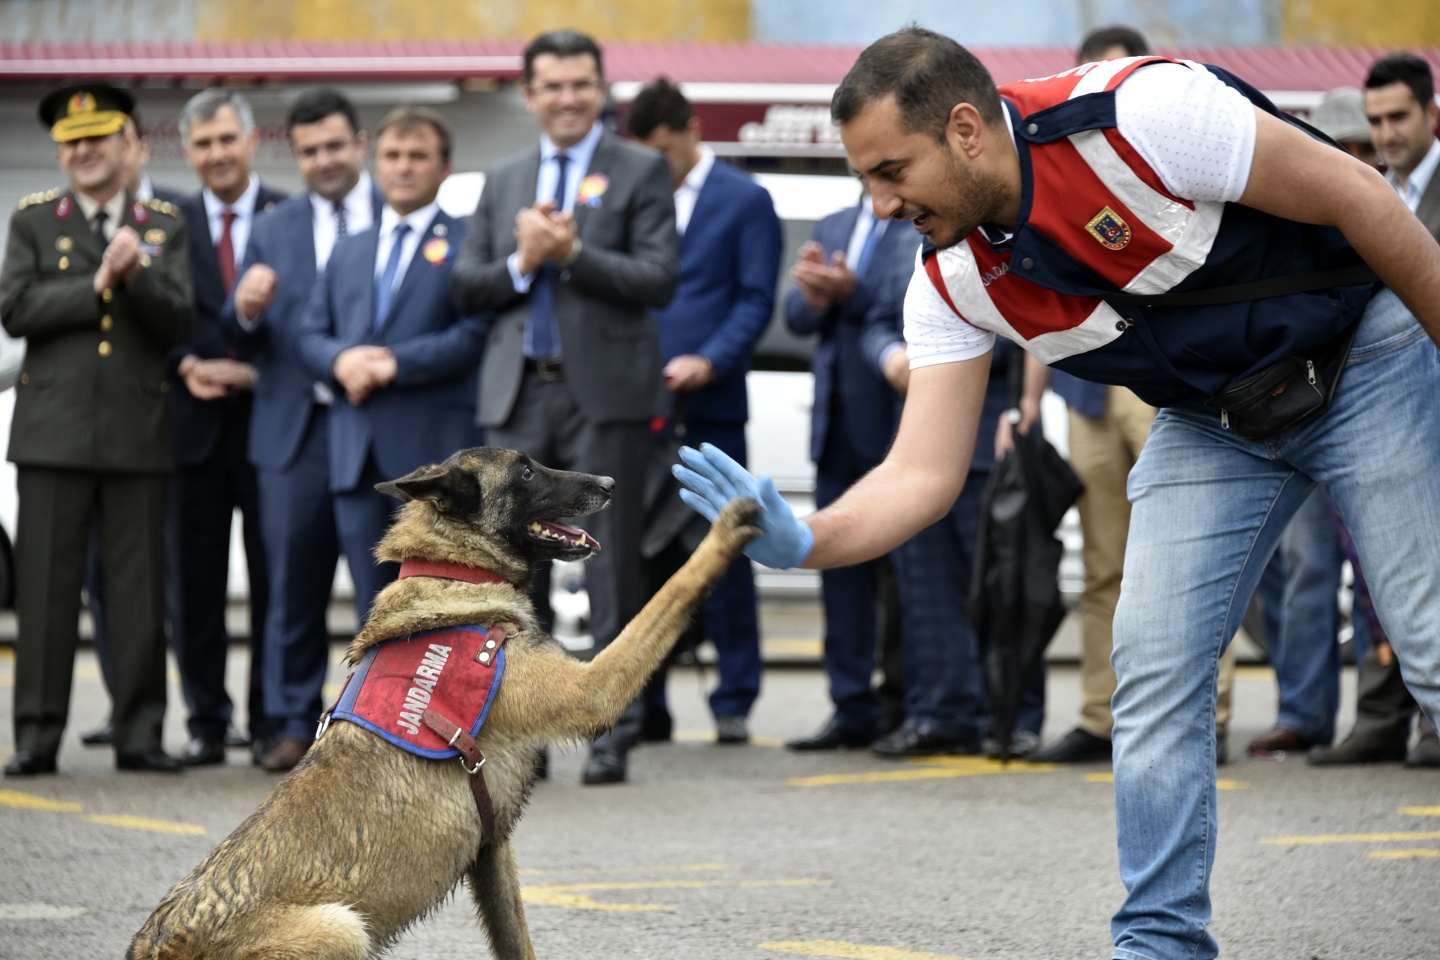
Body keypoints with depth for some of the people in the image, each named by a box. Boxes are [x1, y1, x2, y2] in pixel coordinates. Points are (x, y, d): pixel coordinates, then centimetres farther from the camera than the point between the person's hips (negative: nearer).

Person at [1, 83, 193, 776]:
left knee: (139, 588, 1)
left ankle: (139, 735, 7)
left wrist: (136, 272, -17)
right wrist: (97, 286, -11)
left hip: (137, 433, 1)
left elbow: (176, 321, 0)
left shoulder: (164, 225, 11)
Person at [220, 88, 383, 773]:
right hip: (298, 429, 2)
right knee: (293, 586, 5)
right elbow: (241, 334, 7)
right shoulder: (273, 231, 13)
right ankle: (293, 722, 12)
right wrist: (246, 311, -15)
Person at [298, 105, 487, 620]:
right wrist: (341, 361, -7)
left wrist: (394, 364, -16)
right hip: (357, 453, 5)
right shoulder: (347, 252, 23)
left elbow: (474, 334, -8)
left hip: (434, 447, -5)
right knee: (375, 611, 6)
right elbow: (311, 334, 16)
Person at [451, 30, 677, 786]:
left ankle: (612, 732, 2)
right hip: (519, 396, 4)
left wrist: (573, 253, -16)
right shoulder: (503, 182, 17)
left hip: (604, 394, -4)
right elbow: (465, 286, 12)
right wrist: (520, 263, -6)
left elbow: (658, 280, -8)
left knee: (611, 572, -2)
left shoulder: (640, 172, 2)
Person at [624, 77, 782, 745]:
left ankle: (733, 703, 5)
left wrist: (710, 362, -16)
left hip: (710, 404, -3)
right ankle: (643, 705, 9)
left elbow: (756, 300, -1)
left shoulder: (746, 201, 5)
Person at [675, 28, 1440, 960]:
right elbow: (924, 474, -12)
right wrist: (800, 540, -31)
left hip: (1363, 352, -5)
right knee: (1154, 666, -5)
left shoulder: (1139, 114, -31)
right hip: (1212, 419, 6)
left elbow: (1355, 194, -22)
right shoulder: (954, 283, -11)